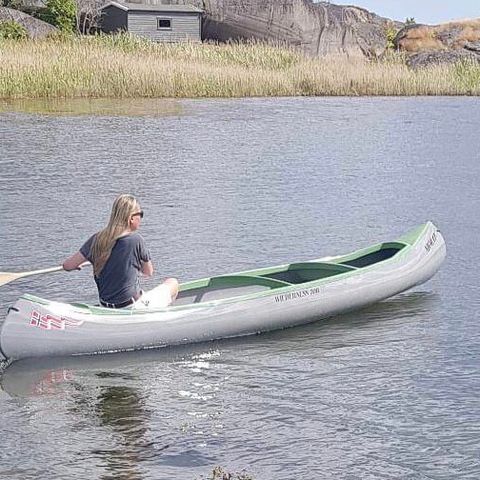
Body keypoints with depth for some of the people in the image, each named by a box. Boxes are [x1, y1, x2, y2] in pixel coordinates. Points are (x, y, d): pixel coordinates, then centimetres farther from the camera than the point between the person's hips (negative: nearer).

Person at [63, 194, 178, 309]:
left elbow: (67, 265, -1)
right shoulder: (136, 239, -16)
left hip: (105, 307, 6)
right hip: (132, 308, -6)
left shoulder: (97, 239, -4)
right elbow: (148, 272, -1)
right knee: (172, 283, 17)